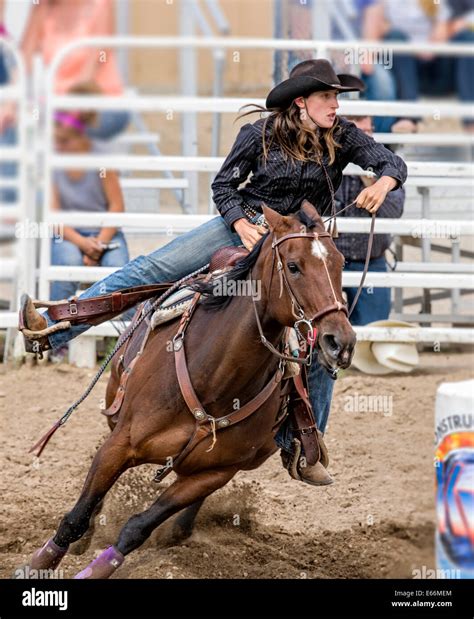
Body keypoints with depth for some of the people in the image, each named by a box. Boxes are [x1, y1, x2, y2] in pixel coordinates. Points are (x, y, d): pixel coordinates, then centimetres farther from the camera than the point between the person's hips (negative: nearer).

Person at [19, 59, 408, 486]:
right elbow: (223, 185, 0)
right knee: (152, 268, -14)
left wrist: (383, 184, -32)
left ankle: (302, 446, 10)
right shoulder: (261, 134, -7)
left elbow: (393, 163, -9)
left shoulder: (343, 138, -6)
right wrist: (241, 222, -17)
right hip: (245, 225, -1)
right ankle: (51, 330, -17)